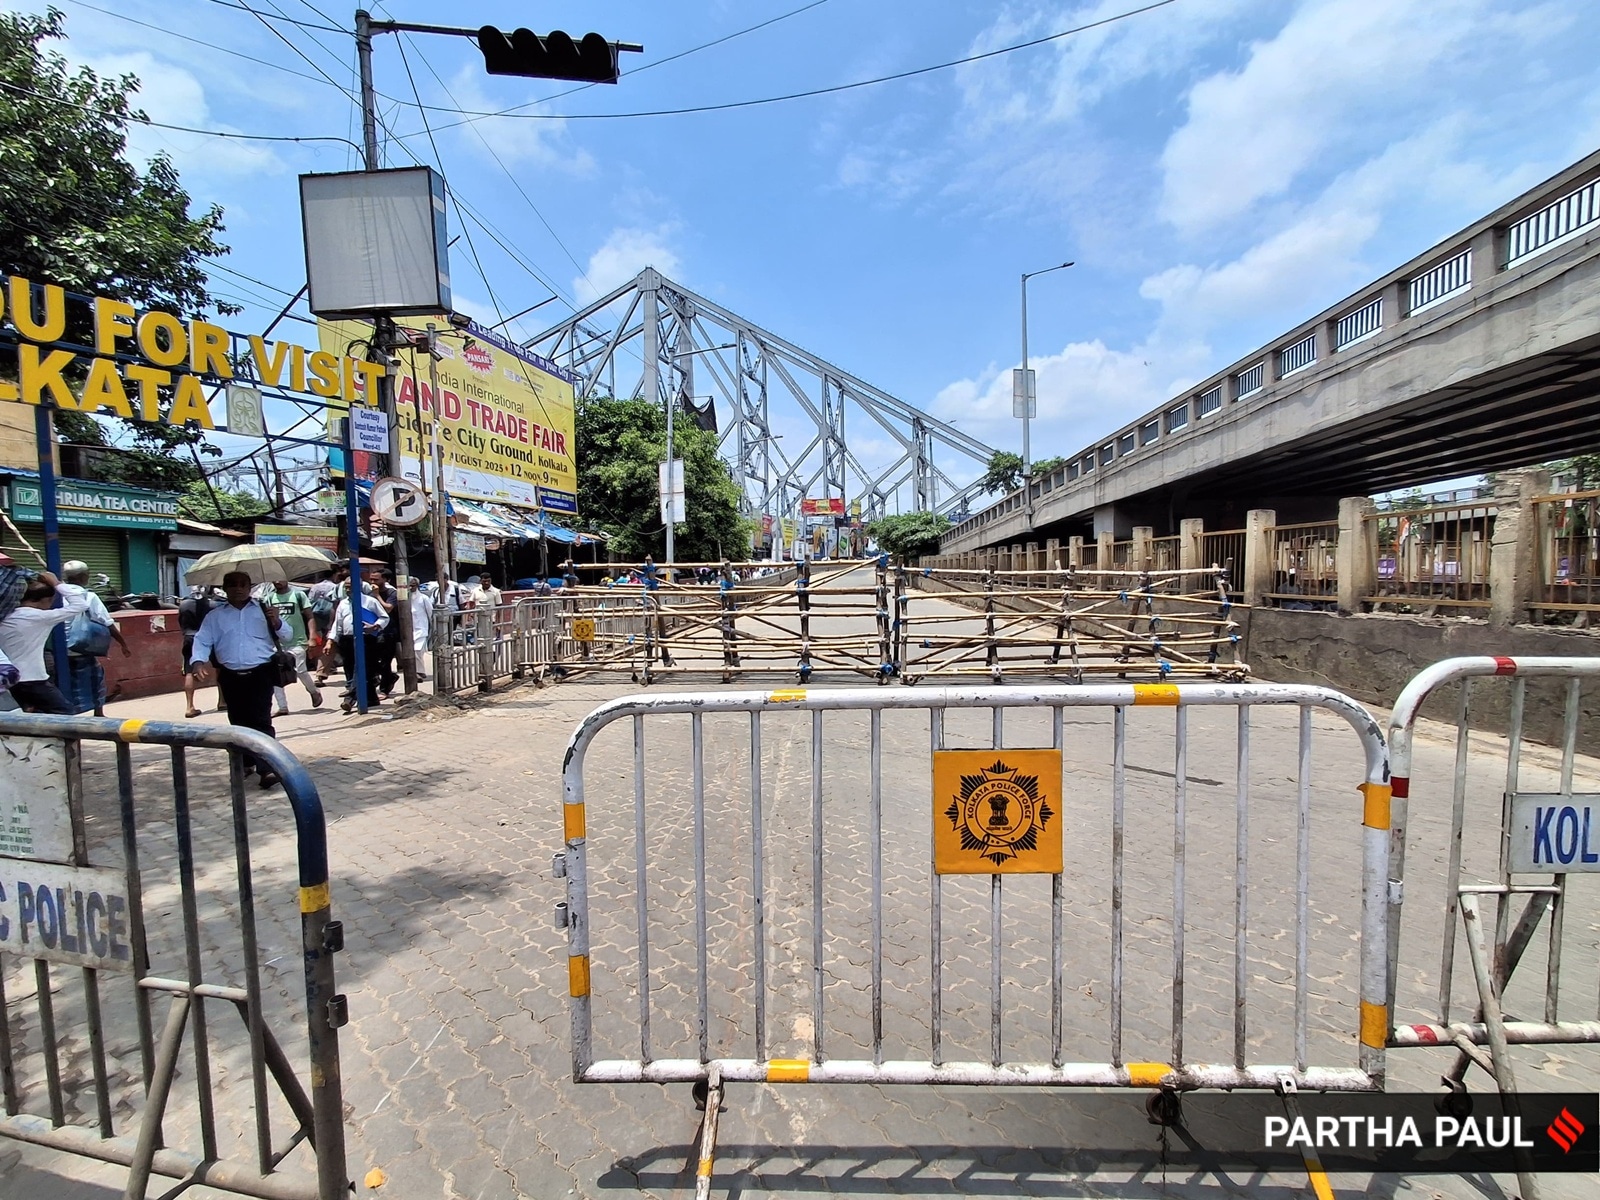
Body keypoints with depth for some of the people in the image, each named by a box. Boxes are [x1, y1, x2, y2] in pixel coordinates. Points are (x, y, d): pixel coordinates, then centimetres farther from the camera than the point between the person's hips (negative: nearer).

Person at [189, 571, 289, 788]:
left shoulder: (264, 609, 6)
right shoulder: (215, 615, 10)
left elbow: (286, 636, 3)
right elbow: (202, 641, 4)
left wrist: (276, 622, -17)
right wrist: (198, 662, -14)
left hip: (261, 673, -3)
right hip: (230, 677, 3)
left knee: (260, 720, -11)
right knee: (239, 721, 10)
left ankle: (268, 768, -15)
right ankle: (247, 763, 25)